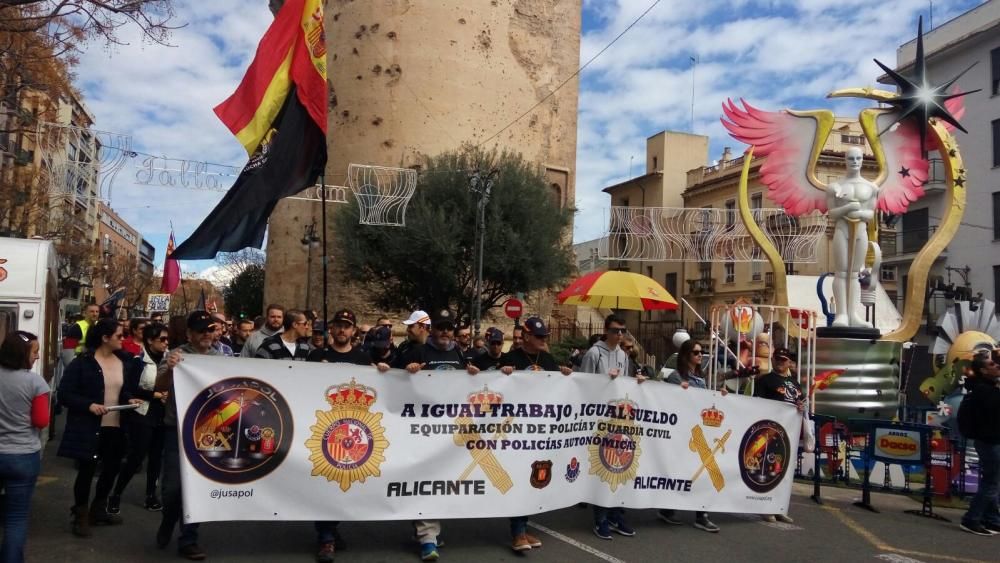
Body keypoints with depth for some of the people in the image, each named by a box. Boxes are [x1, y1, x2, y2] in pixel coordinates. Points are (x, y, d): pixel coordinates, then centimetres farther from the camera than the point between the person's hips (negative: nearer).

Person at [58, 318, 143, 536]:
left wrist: (130, 399, -5)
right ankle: (80, 516, 22)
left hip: (116, 426, 6)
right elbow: (64, 394, -12)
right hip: (89, 427, -5)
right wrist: (89, 405, -24)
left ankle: (98, 510, 34)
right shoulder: (83, 362, -12)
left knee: (112, 468, 15)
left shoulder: (125, 361, 3)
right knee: (87, 470, 5)